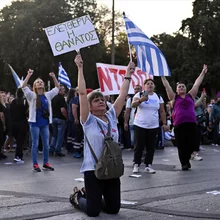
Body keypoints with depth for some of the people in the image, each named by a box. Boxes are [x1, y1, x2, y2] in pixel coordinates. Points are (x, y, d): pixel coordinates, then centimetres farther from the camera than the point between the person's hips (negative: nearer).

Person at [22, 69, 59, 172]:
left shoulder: (48, 95, 8)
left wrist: (54, 77, 3)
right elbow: (23, 87, -17)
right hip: (35, 123, -4)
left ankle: (46, 163, 19)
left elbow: (57, 88, 13)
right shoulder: (32, 95, -3)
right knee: (35, 144, 1)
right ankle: (35, 164, 7)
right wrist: (29, 75, -21)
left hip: (45, 123, 4)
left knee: (46, 144, 8)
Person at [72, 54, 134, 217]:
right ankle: (78, 197, 28)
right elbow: (82, 93, -14)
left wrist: (128, 75, 10)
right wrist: (80, 69, -15)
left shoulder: (111, 117, 6)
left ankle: (94, 197, 36)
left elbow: (123, 95, 9)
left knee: (114, 209, 8)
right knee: (93, 211, -4)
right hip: (93, 169, -5)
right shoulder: (88, 120, -7)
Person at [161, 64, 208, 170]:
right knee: (181, 145, 0)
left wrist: (203, 73, 22)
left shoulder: (190, 95, 15)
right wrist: (162, 76, 14)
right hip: (179, 124, -2)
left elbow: (197, 84, 19)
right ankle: (184, 163, 12)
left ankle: (186, 159, 25)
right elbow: (167, 86, 12)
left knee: (192, 143, 1)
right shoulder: (174, 97, 10)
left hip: (191, 123, 2)